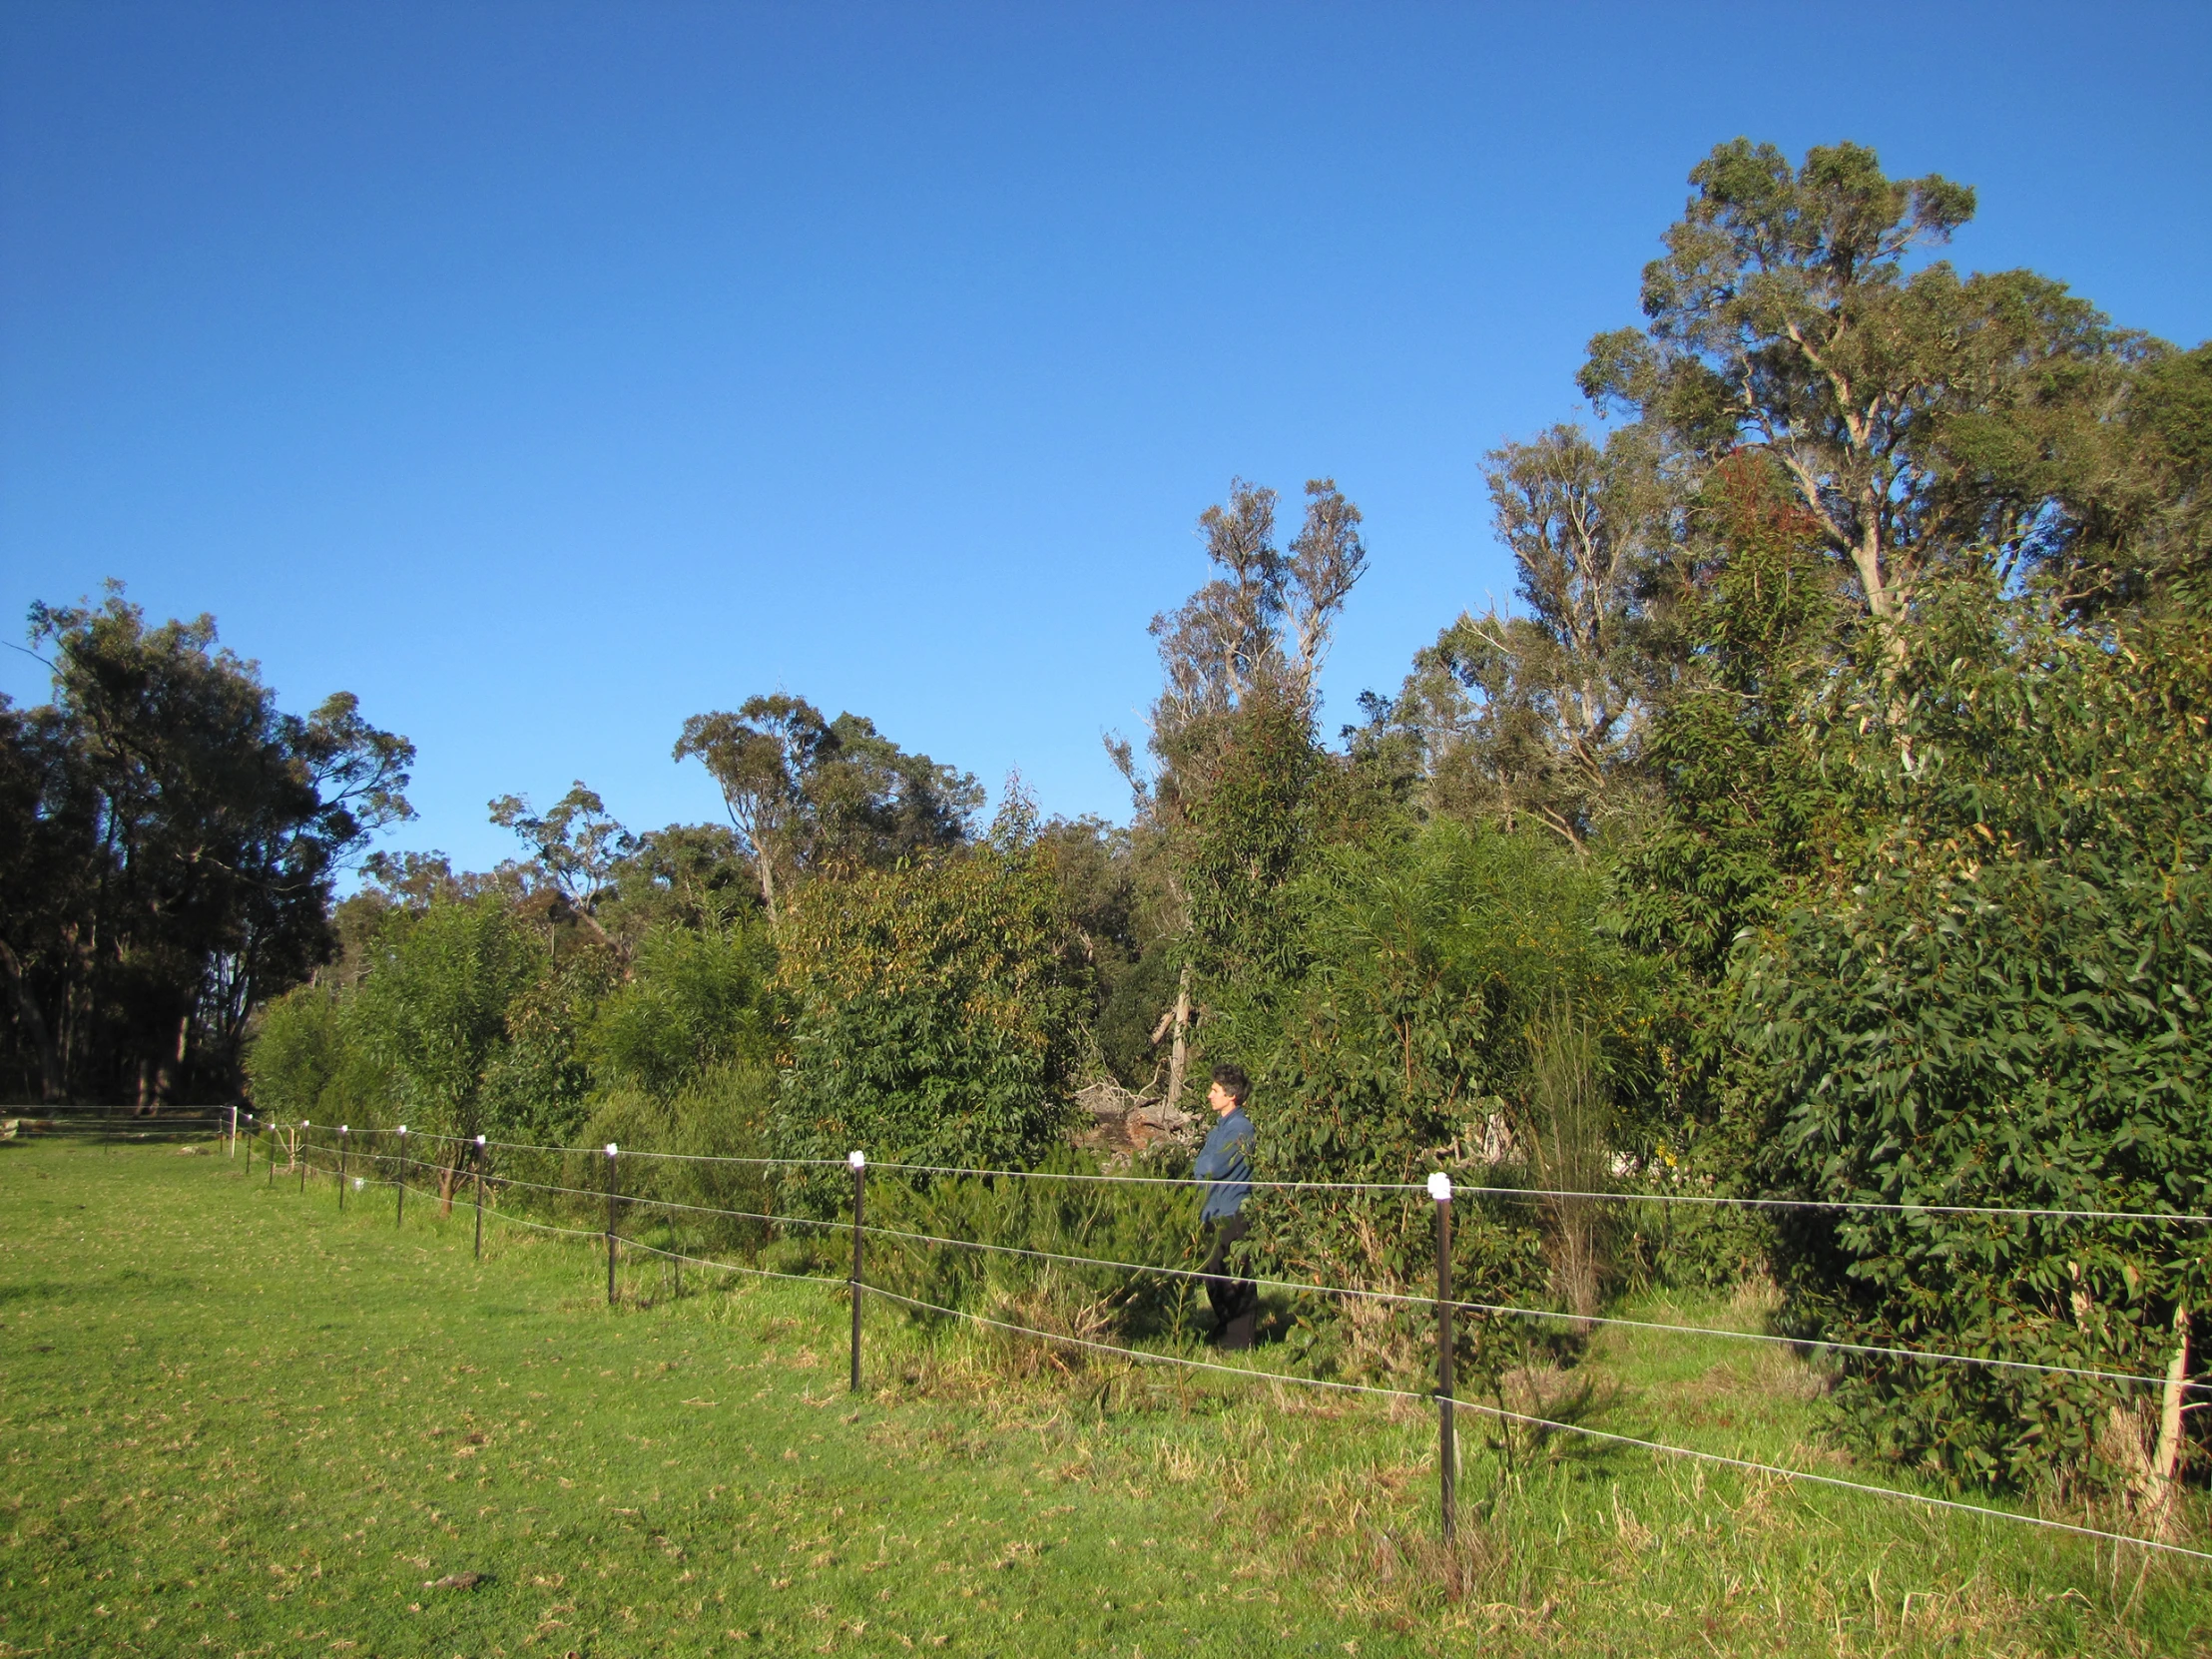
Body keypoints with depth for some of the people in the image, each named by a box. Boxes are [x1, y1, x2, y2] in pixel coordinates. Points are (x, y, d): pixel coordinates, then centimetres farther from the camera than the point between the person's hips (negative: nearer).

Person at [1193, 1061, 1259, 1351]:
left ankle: (1238, 1342, 2)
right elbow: (1202, 1164, 19)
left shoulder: (1241, 1128, -13)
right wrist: (1204, 1167, -1)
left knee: (1236, 1282, -4)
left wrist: (1199, 1167, 0)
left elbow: (1214, 1167, -19)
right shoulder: (1220, 1127, 18)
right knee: (1215, 1278, 15)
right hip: (1217, 1215, 10)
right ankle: (1223, 1335, 25)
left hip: (1234, 1215, -10)